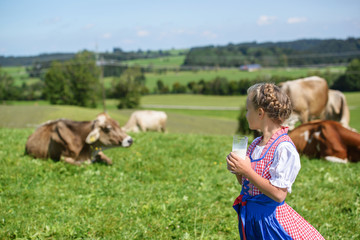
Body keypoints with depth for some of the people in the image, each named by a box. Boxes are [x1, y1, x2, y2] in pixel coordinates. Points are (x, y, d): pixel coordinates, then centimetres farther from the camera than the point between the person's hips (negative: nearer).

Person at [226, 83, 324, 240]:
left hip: (270, 216, -7)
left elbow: (279, 194, -24)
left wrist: (247, 171, -23)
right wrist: (237, 171, -7)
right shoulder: (255, 144, 5)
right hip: (249, 214, 8)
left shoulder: (284, 148, -19)